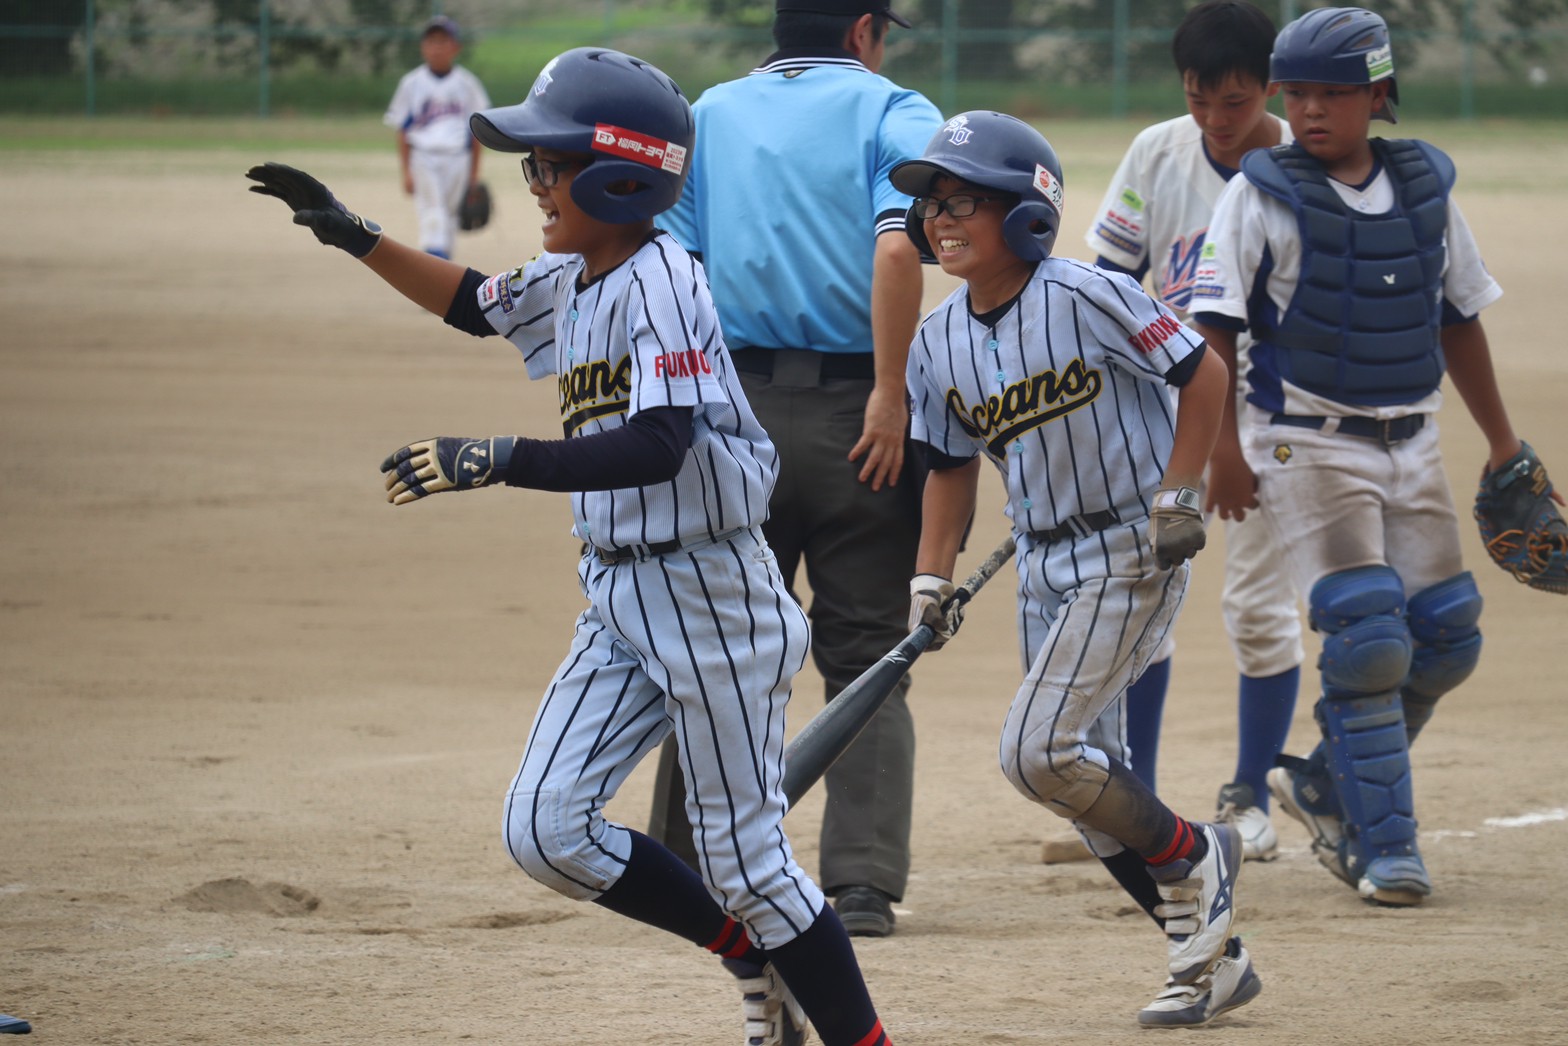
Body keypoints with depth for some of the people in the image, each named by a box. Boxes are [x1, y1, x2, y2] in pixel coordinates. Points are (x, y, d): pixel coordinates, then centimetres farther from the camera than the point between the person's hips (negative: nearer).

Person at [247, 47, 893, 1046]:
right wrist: (353, 234, 19)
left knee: (745, 854, -4)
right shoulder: (565, 281, 8)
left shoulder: (659, 280, -19)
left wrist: (500, 460, -34)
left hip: (713, 595, -9)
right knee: (547, 830, 2)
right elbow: (473, 301, 29)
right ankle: (759, 956, 17)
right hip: (621, 596, 9)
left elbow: (659, 447, -30)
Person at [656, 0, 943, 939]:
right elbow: (897, 244, -16)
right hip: (855, 418, -3)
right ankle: (863, 885, -3)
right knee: (867, 662, 4)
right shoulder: (893, 112, 2)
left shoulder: (709, 115, 12)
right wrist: (891, 395, -14)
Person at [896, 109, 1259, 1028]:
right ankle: (1210, 955, 18)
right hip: (1045, 564, 7)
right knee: (1088, 777, 7)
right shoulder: (939, 343, 2)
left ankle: (1192, 858, 6)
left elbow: (1203, 374, -13)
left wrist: (1176, 496, -15)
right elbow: (952, 466, 13)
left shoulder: (1085, 297, -18)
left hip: (1133, 550, -7)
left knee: (1038, 752, -17)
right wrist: (933, 583, 7)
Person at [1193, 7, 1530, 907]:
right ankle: (1384, 847, -8)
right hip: (1309, 447, -5)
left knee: (1448, 638, 3)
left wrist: (1503, 442, 16)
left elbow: (1460, 319, 15)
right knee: (1367, 637, -15)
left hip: (1412, 444, 5)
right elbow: (1212, 329, -8)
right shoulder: (1262, 193, -6)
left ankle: (1327, 785, 23)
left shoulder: (1426, 188, 7)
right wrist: (1224, 447, -15)